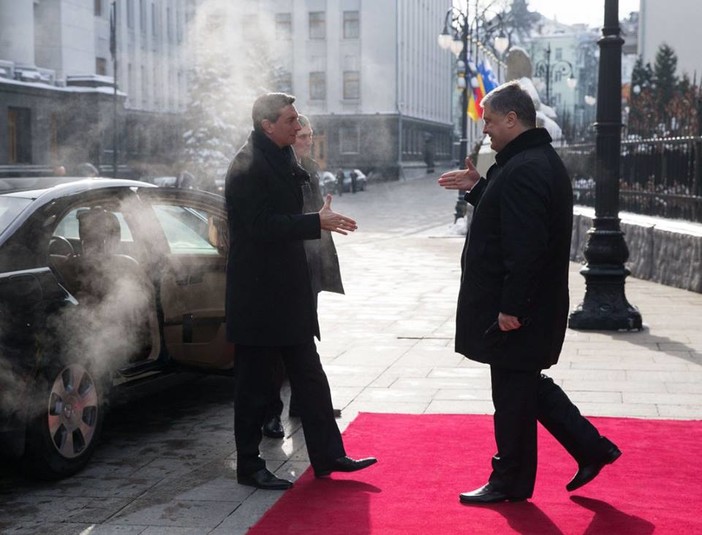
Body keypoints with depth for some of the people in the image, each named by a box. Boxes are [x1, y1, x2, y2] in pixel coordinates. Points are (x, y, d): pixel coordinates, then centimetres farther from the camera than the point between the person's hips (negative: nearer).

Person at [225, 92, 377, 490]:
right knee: (255, 383, 2)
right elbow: (262, 226, -24)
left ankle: (328, 455, 20)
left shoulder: (281, 159, 13)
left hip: (287, 292, 9)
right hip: (258, 296, -9)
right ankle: (250, 466, 13)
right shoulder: (247, 168, -17)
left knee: (310, 378, 13)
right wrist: (317, 223, -23)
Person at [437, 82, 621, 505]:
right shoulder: (542, 160, 13)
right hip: (537, 305, 10)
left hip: (515, 310, -10)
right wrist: (478, 187, 14)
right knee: (528, 385, 20)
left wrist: (511, 307, -24)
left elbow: (525, 246, -27)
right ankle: (591, 448, 24)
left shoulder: (523, 170, -22)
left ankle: (511, 481, 16)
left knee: (513, 393, 3)